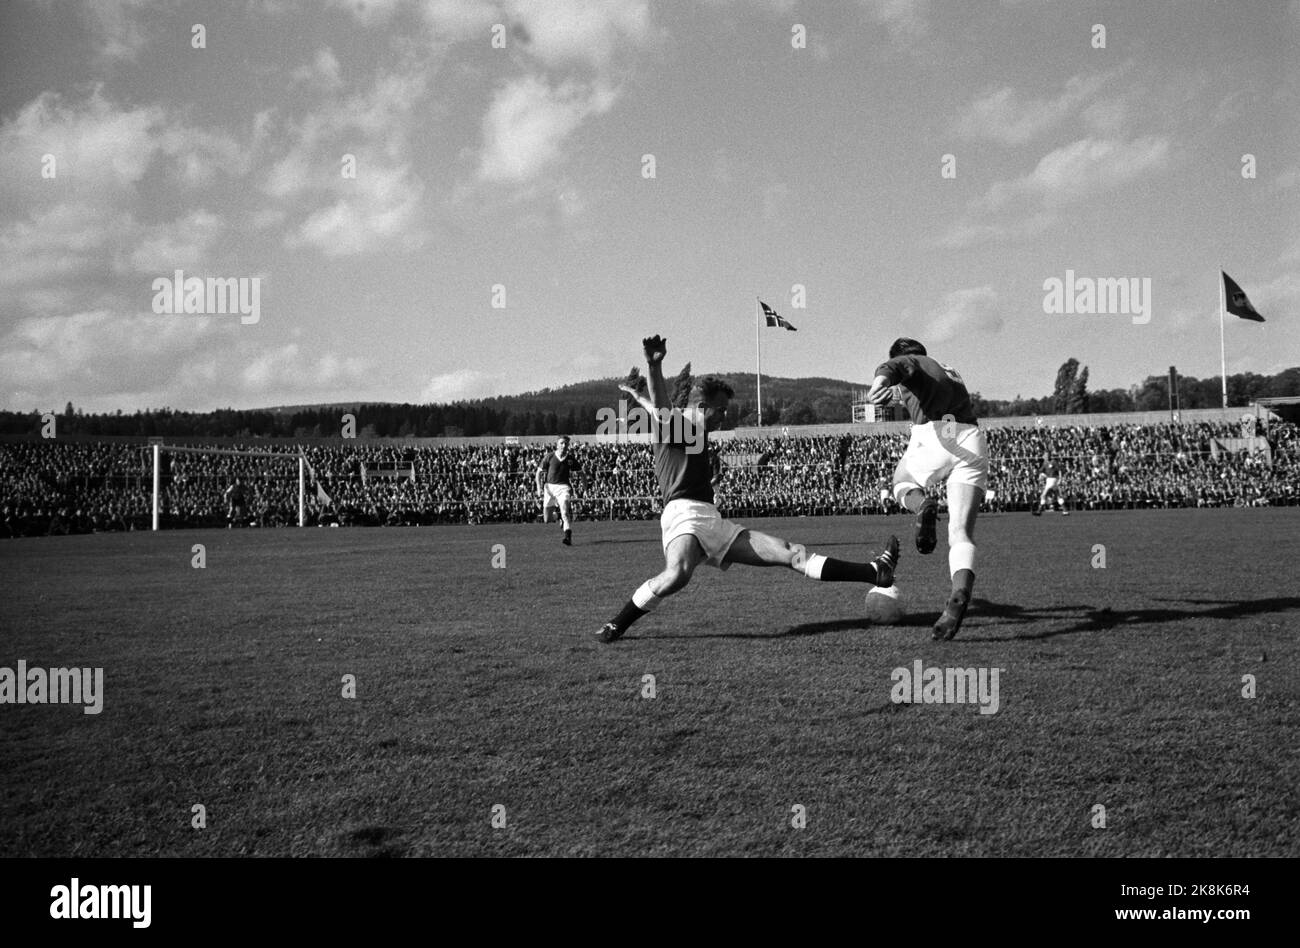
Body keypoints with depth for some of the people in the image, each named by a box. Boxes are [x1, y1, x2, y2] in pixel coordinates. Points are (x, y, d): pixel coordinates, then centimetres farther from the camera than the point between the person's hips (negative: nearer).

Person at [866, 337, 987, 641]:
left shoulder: (911, 362, 13)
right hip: (973, 443, 5)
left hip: (934, 437, -5)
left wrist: (880, 382, -35)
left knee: (902, 482, 29)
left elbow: (890, 367, -11)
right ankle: (959, 594, -26)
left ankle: (922, 506, -5)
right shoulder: (952, 373, 36)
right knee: (961, 534, 0)